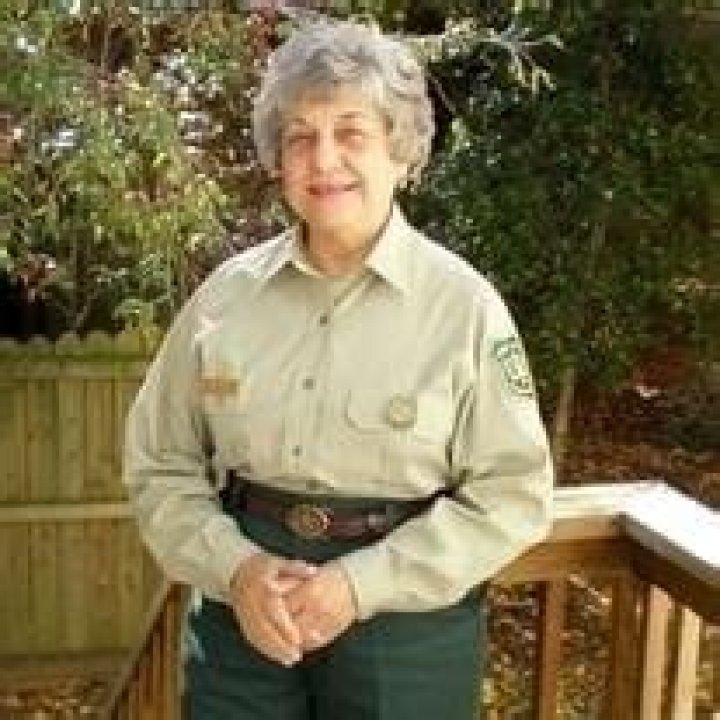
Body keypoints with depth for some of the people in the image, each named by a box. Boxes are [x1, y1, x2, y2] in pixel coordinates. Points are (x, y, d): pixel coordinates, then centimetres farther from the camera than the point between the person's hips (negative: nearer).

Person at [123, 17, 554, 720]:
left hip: (408, 616, -2)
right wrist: (235, 567, -13)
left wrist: (362, 584, -18)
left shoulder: (464, 304, -10)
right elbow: (160, 465, 3)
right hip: (243, 606, 2)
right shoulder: (225, 294, -2)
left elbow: (513, 492, -10)